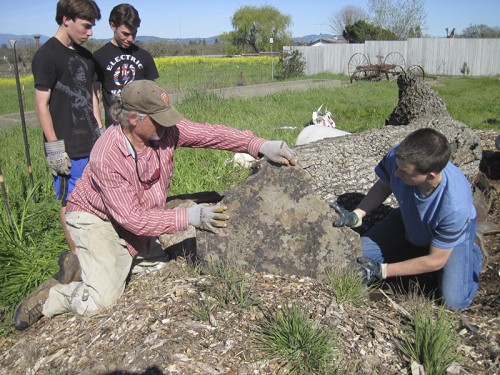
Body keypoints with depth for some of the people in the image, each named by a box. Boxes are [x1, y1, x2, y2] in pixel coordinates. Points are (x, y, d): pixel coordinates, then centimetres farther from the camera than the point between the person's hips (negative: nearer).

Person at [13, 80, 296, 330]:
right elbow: (131, 218, -31)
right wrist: (190, 217, -36)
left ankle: (81, 263, 26)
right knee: (101, 300, -18)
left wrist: (260, 146, -28)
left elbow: (210, 133, -17)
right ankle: (50, 296, 12)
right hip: (96, 219, -7)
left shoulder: (163, 128, -20)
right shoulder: (107, 157, -34)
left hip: (136, 219, 7)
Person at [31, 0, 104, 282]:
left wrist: (101, 132, 14)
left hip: (93, 143, 7)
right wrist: (54, 147, -15)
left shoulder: (85, 56, 12)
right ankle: (75, 256, 17)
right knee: (71, 202, 3)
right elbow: (42, 104, -12)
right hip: (68, 149, -7)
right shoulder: (48, 55, -10)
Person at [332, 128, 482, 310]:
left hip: (454, 231, -3)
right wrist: (356, 215, -22)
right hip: (407, 220, 4)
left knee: (454, 300, -17)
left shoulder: (455, 206, -43)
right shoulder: (397, 157, -35)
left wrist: (382, 271, -25)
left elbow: (436, 261, -27)